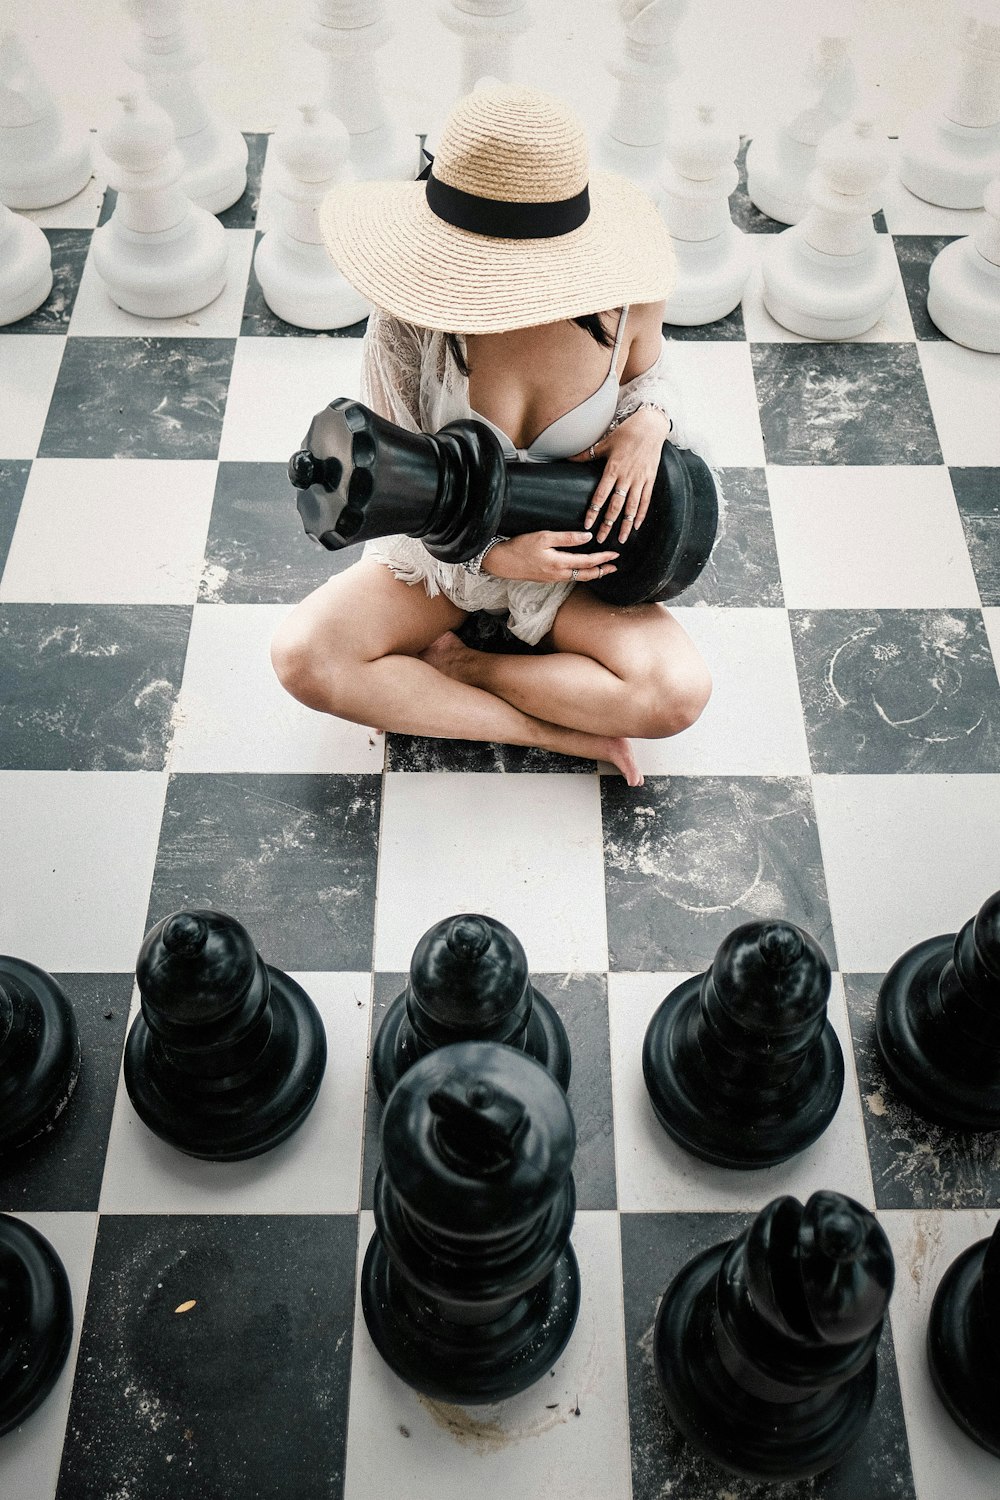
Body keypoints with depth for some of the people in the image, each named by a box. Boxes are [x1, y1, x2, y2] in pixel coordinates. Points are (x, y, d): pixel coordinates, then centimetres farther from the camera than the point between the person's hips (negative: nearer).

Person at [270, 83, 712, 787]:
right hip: (445, 556, 0)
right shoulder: (408, 321, -23)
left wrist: (648, 421, -19)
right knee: (303, 657, -25)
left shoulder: (623, 300, -20)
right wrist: (493, 555, -28)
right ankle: (561, 733, -18)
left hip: (576, 564, 0)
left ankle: (454, 664, -8)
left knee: (679, 694, -25)